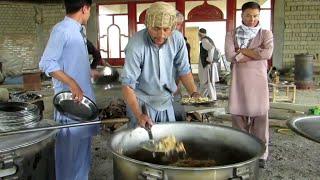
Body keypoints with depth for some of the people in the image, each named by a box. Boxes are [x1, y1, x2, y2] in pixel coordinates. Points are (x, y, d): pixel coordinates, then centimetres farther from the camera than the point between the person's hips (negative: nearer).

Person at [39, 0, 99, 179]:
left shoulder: (78, 31, 14)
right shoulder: (62, 29, -12)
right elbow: (46, 63, -18)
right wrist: (72, 84, -24)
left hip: (84, 97, 9)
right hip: (70, 99, -9)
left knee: (83, 147, 15)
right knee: (70, 148, 1)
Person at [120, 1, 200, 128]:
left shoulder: (178, 39, -13)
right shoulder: (136, 45, -26)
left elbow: (183, 70, -2)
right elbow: (128, 84, -25)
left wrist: (194, 93, -18)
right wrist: (139, 115, -34)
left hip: (166, 102, 5)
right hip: (142, 102, -4)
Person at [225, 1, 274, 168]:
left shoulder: (266, 34, 7)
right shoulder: (232, 34, 7)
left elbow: (268, 53, -12)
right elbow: (230, 56, -9)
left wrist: (242, 51, -7)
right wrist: (256, 53, -8)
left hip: (259, 81, 0)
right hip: (239, 81, 1)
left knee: (259, 116, 1)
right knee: (238, 115, 4)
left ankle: (261, 154, 11)